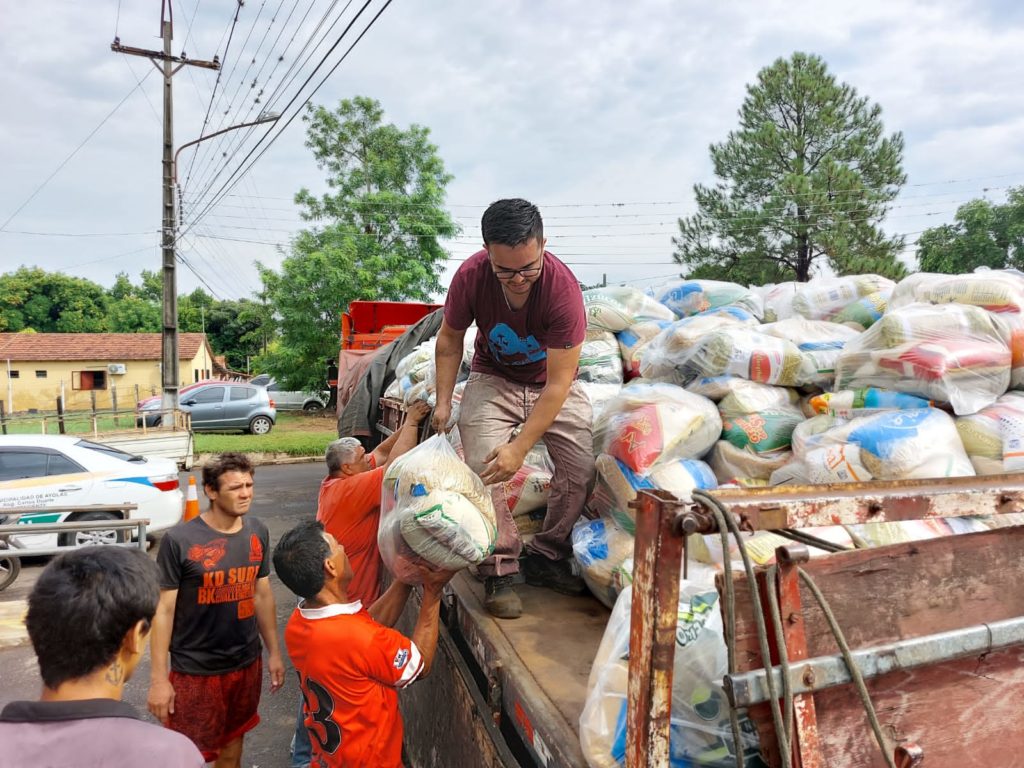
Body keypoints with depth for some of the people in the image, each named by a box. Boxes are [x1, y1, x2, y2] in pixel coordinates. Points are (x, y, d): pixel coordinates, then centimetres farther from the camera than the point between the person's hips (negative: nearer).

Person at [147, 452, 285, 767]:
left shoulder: (258, 533, -2)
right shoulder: (179, 540, -17)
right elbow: (163, 609, -12)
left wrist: (274, 651, 9)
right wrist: (158, 678, -11)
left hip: (247, 663, 4)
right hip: (195, 669, -4)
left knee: (233, 740, 20)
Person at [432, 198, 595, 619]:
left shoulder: (563, 288, -32)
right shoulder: (470, 276, -24)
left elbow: (558, 383, -30)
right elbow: (449, 339, -3)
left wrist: (520, 447, -33)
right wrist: (443, 401, -11)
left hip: (553, 383, 0)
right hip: (493, 378, 1)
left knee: (581, 466, -14)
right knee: (482, 465, -21)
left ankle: (546, 557, 7)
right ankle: (499, 570, -6)